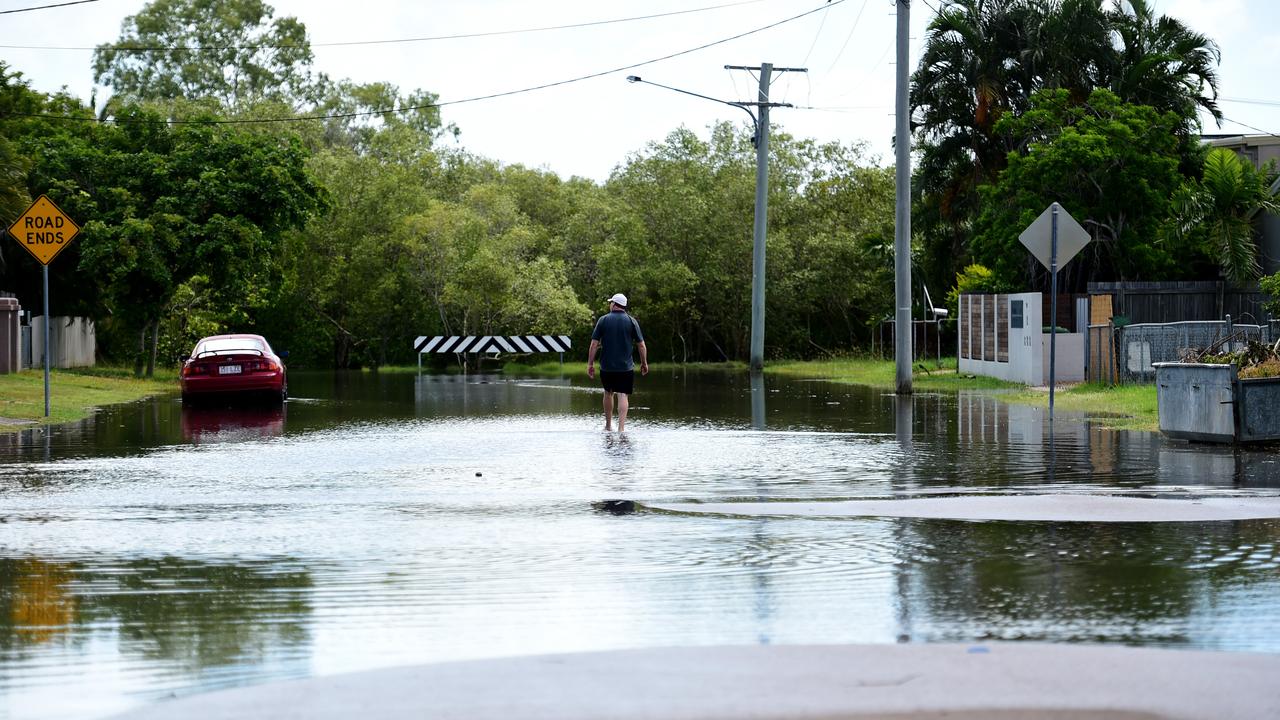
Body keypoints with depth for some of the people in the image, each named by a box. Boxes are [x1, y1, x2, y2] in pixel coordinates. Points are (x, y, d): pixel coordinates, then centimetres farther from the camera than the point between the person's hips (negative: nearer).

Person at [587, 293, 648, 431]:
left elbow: (594, 344, -3)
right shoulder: (631, 321, 0)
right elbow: (641, 345, 0)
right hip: (626, 367, -1)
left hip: (606, 366, 1)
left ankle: (608, 425, 26)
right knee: (623, 395, -4)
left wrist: (590, 364, 2)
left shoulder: (603, 320, -1)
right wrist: (644, 363, 12)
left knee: (608, 393, 19)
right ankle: (621, 427, -17)